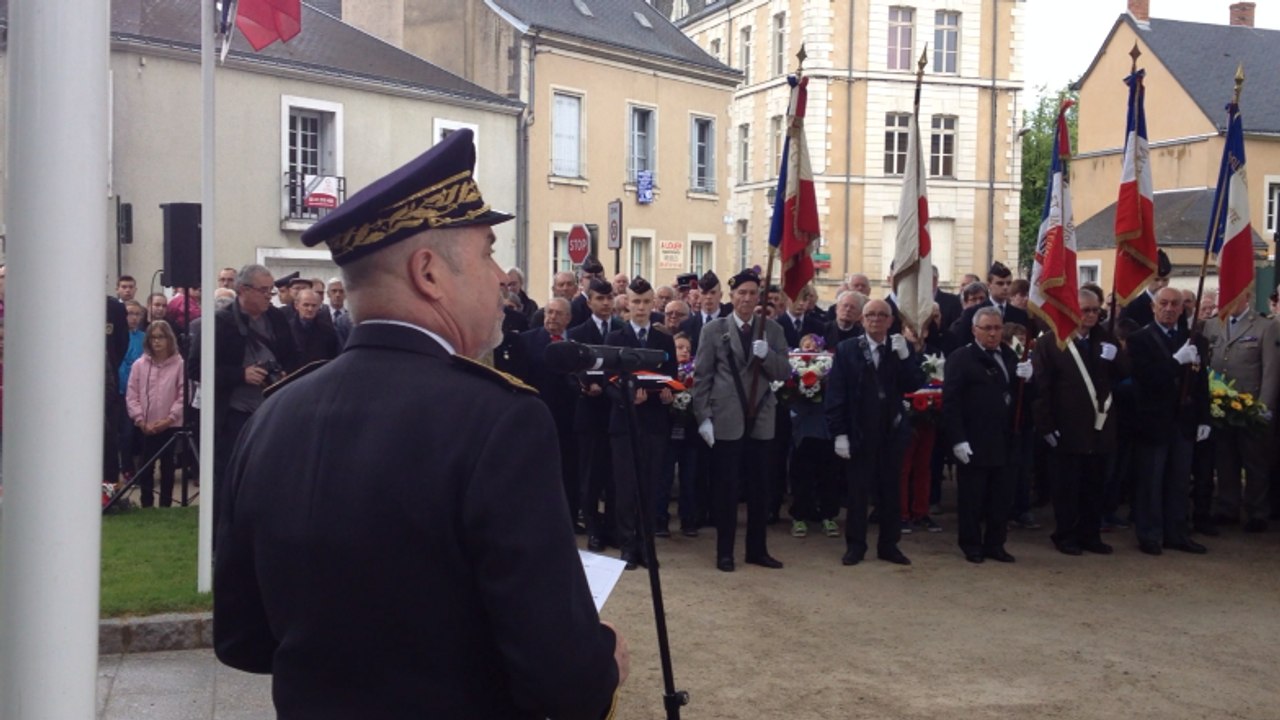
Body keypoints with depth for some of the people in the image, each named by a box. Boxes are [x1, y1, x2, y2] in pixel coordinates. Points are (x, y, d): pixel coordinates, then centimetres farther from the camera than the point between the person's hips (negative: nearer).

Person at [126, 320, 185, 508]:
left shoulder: (179, 364, -5)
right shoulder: (139, 364, 1)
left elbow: (183, 395, -5)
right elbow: (132, 396, 1)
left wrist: (169, 418, -12)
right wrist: (140, 420, -8)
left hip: (170, 426, -2)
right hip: (144, 427, 2)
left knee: (167, 467, 8)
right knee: (145, 468, 6)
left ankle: (165, 506, 15)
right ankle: (146, 505, 16)